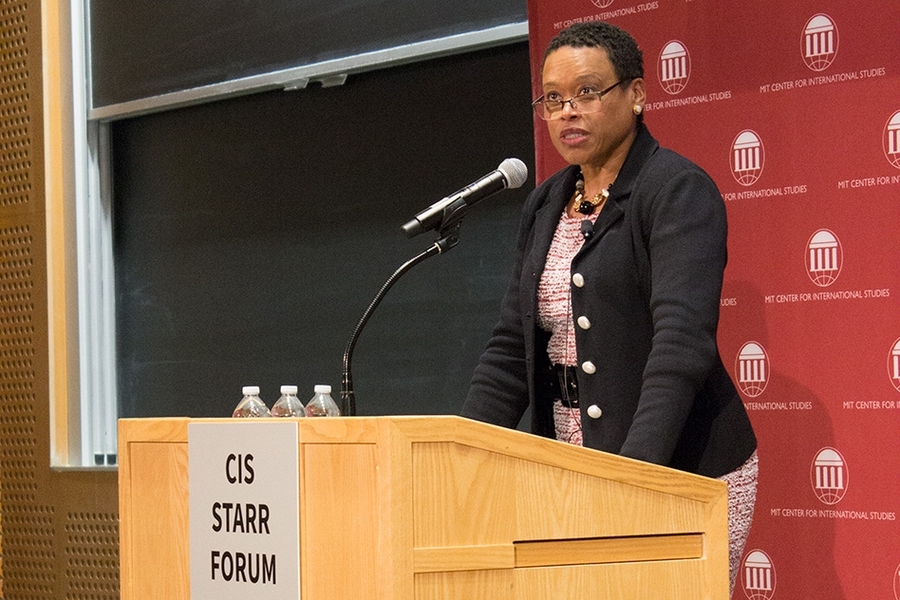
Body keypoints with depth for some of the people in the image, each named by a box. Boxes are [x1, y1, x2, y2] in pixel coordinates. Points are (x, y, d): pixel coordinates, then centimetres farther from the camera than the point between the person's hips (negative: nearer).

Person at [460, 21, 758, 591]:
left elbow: (682, 341, -22)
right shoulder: (545, 206, 14)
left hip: (683, 468, -6)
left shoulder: (680, 191, -9)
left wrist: (636, 469, -33)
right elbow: (511, 350, 14)